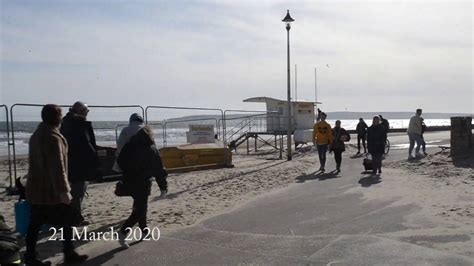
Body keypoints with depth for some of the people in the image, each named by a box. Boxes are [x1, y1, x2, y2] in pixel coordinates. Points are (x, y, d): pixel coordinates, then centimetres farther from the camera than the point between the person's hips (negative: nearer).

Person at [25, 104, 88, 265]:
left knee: (35, 223, 11)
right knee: (68, 221, 4)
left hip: (35, 189, 9)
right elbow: (57, 167, -23)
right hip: (51, 190, -9)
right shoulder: (53, 137, -19)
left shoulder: (36, 135, 12)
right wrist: (63, 190, -22)